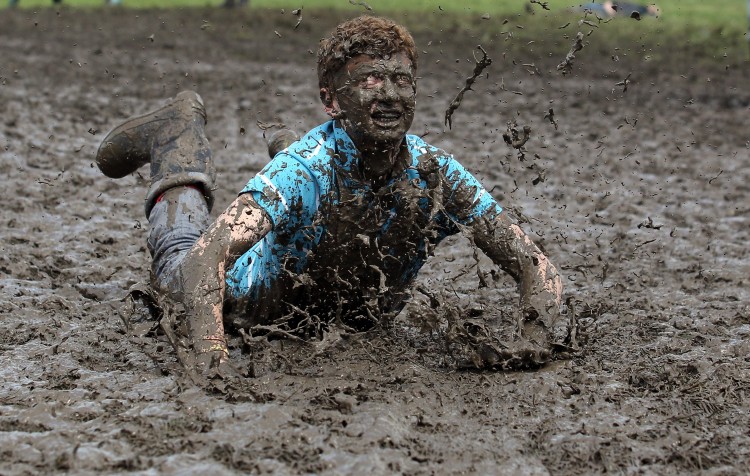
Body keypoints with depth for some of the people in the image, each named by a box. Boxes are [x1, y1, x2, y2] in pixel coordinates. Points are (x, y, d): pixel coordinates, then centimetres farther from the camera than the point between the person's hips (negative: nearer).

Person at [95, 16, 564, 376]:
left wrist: (537, 337, -52)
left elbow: (534, 264, -30)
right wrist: (209, 347, -70)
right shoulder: (307, 168, -42)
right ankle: (179, 138, 37)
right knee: (178, 269, 26)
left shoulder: (434, 174, -32)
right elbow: (207, 255, -52)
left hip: (359, 323, 4)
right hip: (261, 302, -4)